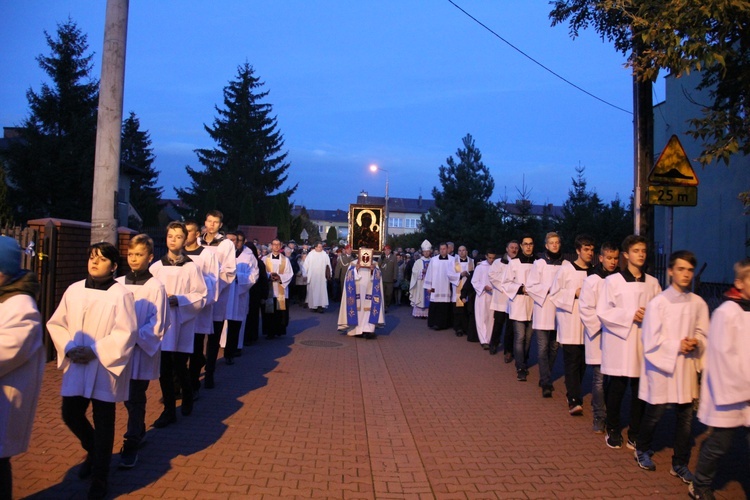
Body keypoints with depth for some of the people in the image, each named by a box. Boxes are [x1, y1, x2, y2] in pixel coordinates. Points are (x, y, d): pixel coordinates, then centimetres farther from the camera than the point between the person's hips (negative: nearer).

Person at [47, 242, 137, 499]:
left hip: (104, 368, -5)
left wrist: (95, 351, -19)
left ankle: (99, 478, 22)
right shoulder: (74, 290, 4)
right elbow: (56, 323, 8)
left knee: (103, 423, 5)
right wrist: (69, 348, -7)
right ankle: (93, 451, 43)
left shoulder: (121, 294, -11)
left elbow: (125, 333, -15)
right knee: (71, 415, 12)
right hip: (76, 367, 5)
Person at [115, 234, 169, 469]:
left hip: (143, 350, -4)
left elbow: (158, 323, -9)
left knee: (136, 399, 1)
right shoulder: (118, 284, 3)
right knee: (127, 396, 16)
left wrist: (136, 336, -17)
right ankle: (139, 430, 37)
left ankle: (131, 445, 11)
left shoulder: (155, 286, -9)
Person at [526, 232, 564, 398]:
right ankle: (546, 383, -1)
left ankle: (545, 378, 25)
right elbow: (530, 286, -3)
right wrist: (548, 289, -13)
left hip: (559, 311, 3)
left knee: (554, 348, 10)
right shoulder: (539, 263, -2)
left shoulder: (565, 264, 4)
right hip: (543, 310, -3)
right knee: (543, 348, -5)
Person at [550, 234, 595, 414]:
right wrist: (575, 293, -13)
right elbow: (554, 293, -3)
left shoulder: (594, 272, 9)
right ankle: (574, 400, -9)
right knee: (572, 361, -8)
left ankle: (574, 394, 25)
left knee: (583, 361, 10)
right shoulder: (566, 269, -4)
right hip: (570, 322, -5)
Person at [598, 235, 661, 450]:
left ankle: (635, 433, 21)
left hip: (644, 343, 3)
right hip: (619, 341, -3)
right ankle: (613, 430, 22)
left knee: (640, 390, 6)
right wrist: (630, 315, -13)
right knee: (616, 389, 5)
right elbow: (603, 311, -6)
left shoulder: (653, 283, 7)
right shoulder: (613, 281, -3)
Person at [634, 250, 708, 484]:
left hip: (687, 367, 4)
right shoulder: (657, 303, -10)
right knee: (655, 413, 9)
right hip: (661, 367, -4)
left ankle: (680, 464, 25)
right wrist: (677, 346, -15)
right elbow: (651, 340, -9)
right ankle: (642, 450, 34)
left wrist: (696, 343, -10)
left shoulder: (698, 303, 2)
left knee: (686, 416, 9)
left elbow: (703, 333, 10)